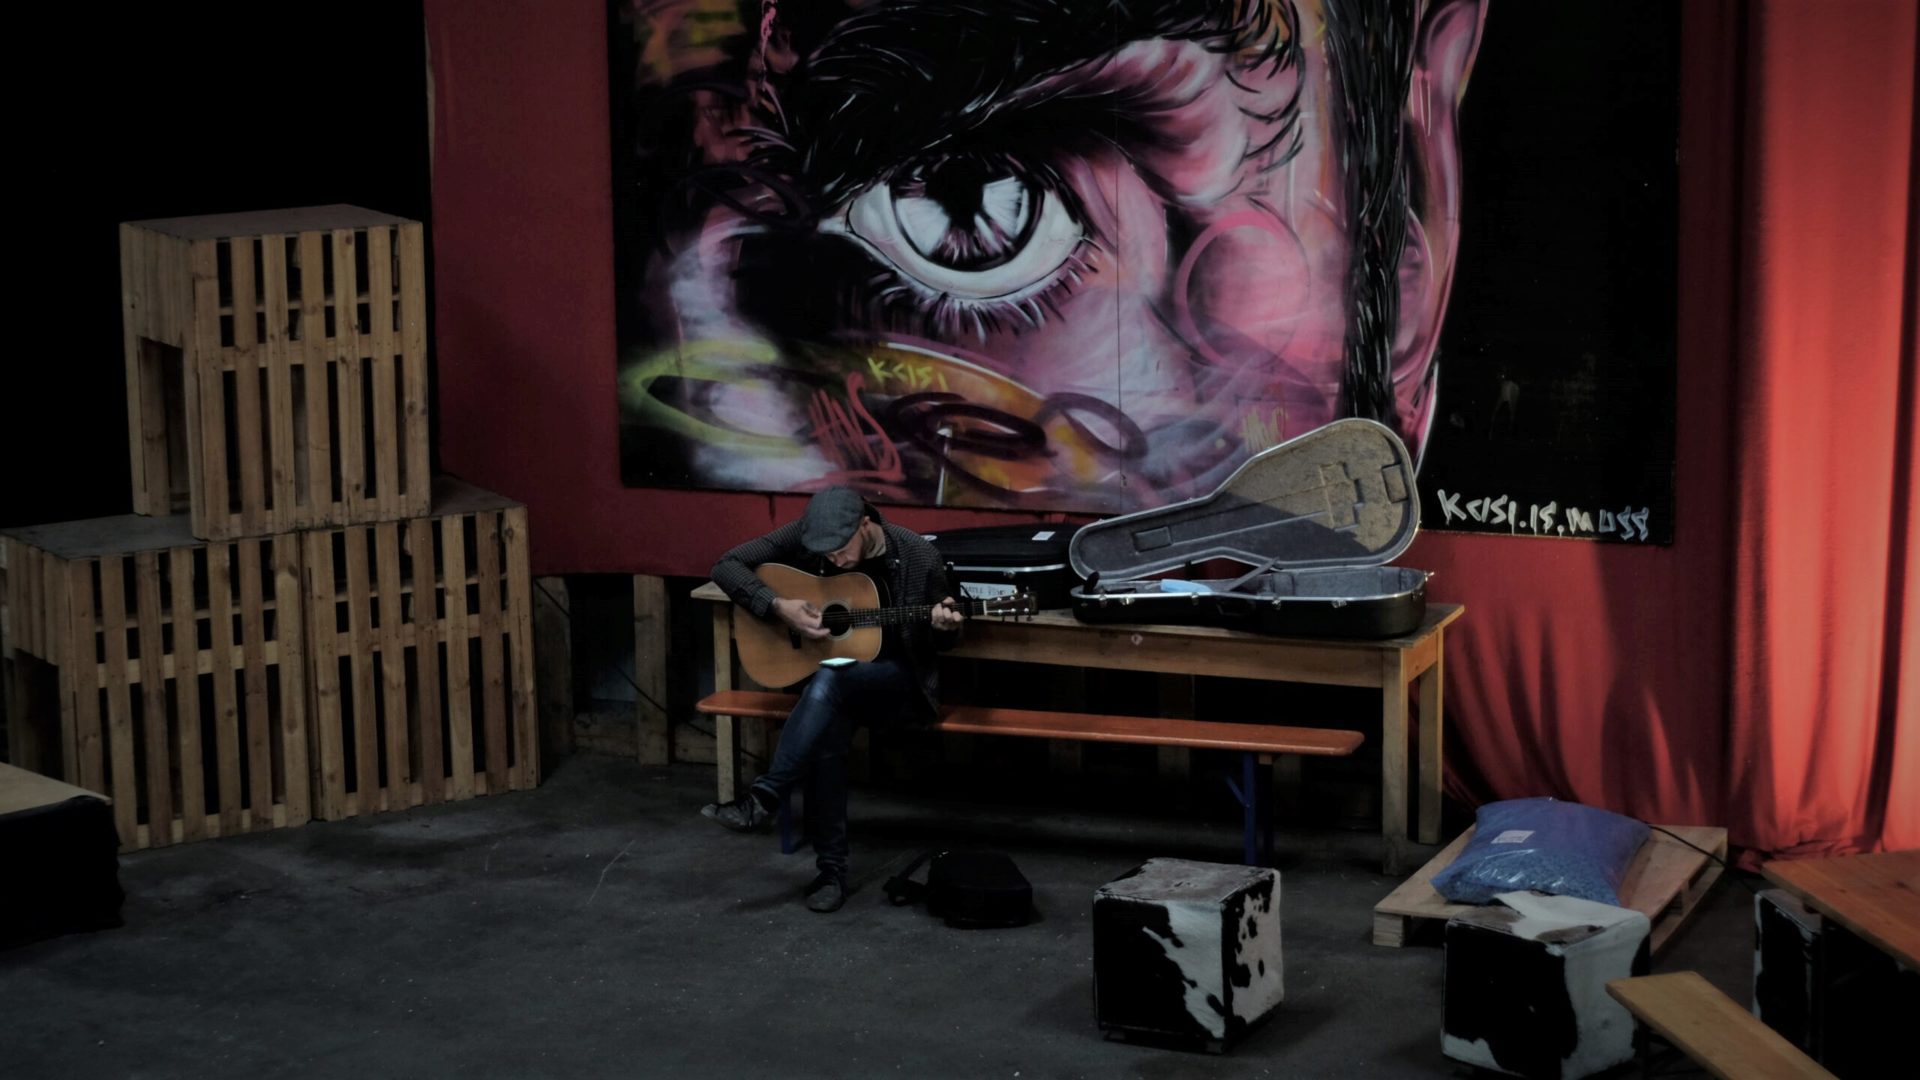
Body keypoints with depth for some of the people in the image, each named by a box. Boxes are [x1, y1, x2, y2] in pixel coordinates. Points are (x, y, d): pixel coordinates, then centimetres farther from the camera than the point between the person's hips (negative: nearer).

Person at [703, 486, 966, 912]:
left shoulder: (918, 556, -12)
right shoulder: (804, 535, -9)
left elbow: (941, 640, 2)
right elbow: (726, 566, -9)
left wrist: (947, 627, -22)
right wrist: (778, 607, -21)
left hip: (897, 680, -2)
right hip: (826, 672, 2)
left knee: (827, 684, -36)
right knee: (827, 732, -33)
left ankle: (763, 799, -33)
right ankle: (831, 868, -24)